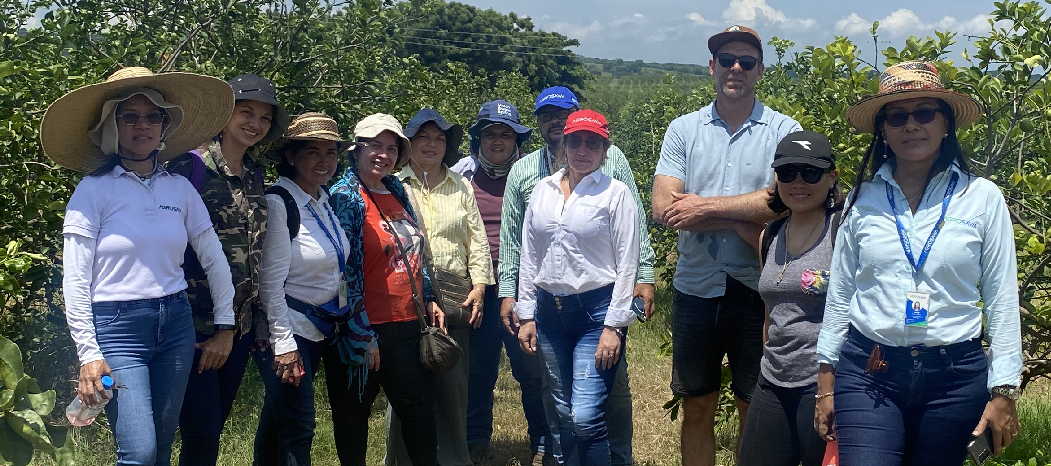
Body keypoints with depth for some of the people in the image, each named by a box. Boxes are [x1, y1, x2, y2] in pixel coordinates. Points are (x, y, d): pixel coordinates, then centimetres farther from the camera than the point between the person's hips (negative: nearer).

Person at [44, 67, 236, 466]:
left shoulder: (180, 188, 6)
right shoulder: (94, 189, -6)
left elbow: (214, 260, 13)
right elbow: (75, 280, -7)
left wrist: (225, 324, 12)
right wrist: (88, 354, -10)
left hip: (176, 324, 4)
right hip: (117, 327, -4)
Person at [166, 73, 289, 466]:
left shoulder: (255, 173, 11)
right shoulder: (191, 165, -9)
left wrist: (231, 327, 13)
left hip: (239, 323, 6)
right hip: (195, 322, -6)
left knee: (214, 428, 14)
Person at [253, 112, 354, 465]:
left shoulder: (325, 200, 5)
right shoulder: (278, 202, -18)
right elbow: (271, 280, -19)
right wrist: (283, 343, -20)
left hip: (321, 328, 8)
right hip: (288, 327, -7)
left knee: (278, 415, 19)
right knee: (298, 426, -4)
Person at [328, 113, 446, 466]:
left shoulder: (398, 192, 10)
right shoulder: (346, 196, -11)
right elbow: (343, 268, -16)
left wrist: (429, 301, 15)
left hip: (408, 323, 7)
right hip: (368, 329, -7)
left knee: (420, 406, 14)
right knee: (354, 412, 9)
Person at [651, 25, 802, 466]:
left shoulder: (783, 130, -1)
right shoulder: (683, 129, 4)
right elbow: (664, 208, -8)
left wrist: (706, 206, -16)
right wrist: (743, 221, -15)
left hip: (756, 291, -2)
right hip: (695, 287, 2)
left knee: (754, 411, 11)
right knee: (696, 409, 14)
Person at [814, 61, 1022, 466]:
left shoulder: (982, 198, -1)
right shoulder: (862, 199, 4)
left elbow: (1002, 301, 1)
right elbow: (840, 293, 8)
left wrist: (1003, 392, -1)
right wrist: (826, 382, 8)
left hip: (955, 375, 0)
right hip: (867, 373, 1)